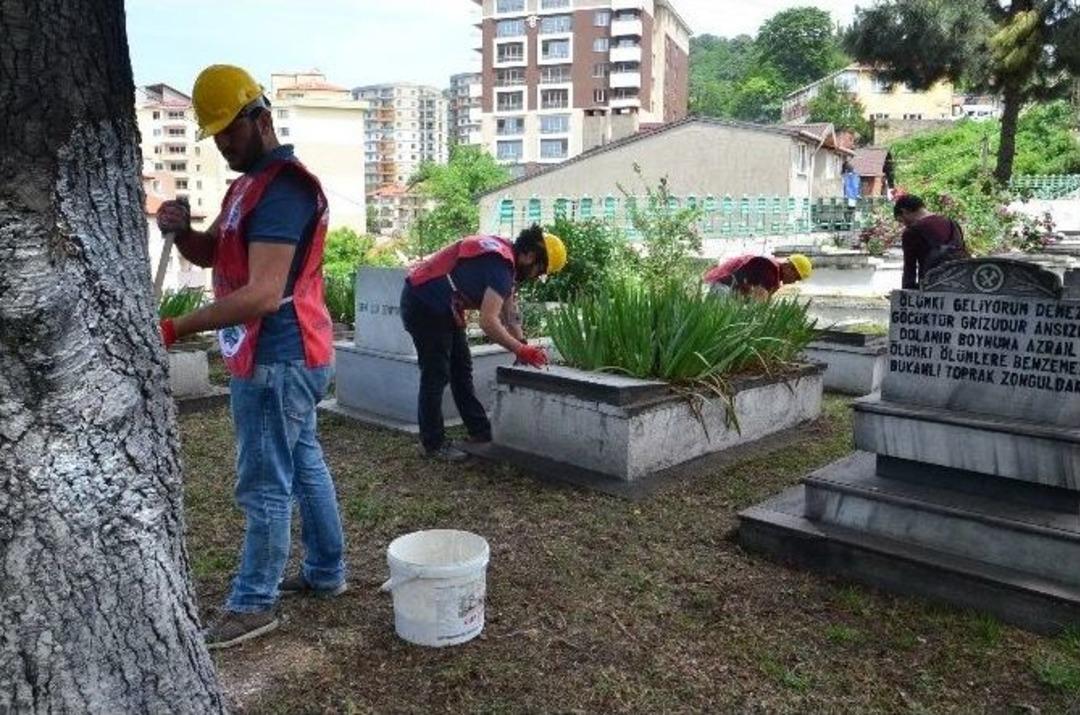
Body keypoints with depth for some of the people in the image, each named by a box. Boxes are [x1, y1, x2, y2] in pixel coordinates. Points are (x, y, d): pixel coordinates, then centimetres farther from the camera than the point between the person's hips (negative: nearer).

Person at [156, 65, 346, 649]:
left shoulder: (283, 188, -19)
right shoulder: (251, 183, 17)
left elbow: (262, 295, -26)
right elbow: (210, 255, 20)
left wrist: (174, 329, -25)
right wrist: (182, 230, -3)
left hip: (277, 359, -11)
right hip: (286, 355, 11)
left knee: (264, 484, -1)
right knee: (304, 465, 17)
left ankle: (253, 604, 13)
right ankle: (325, 572, 30)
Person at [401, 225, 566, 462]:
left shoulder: (504, 257, 6)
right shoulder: (500, 265, -25)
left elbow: (509, 310, 13)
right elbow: (488, 322, -31)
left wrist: (522, 345, 6)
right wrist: (521, 350, -22)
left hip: (442, 306, 11)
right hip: (423, 305, -11)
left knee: (461, 369, 14)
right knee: (436, 375, -4)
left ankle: (480, 431, 23)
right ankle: (434, 444, 7)